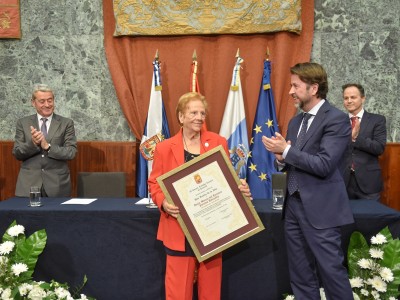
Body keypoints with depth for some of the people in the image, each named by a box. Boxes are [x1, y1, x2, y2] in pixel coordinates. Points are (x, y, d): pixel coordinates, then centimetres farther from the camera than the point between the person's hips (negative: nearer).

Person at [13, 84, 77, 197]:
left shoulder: (66, 123, 2)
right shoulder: (23, 123, 7)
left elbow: (71, 152, -6)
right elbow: (17, 153, 3)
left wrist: (48, 146, -17)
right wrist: (32, 143, -15)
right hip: (29, 184, 1)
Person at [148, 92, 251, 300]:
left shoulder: (218, 142, 3)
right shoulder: (164, 148, 0)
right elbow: (154, 183, 4)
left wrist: (240, 189, -12)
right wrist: (163, 203, -14)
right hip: (179, 228, -1)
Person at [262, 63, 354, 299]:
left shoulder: (337, 119, -12)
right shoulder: (296, 121, 13)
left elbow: (324, 165, -21)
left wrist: (286, 150, -17)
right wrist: (282, 159, -4)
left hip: (320, 209, -8)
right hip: (294, 205, 8)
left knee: (331, 270, 1)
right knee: (300, 274, 15)